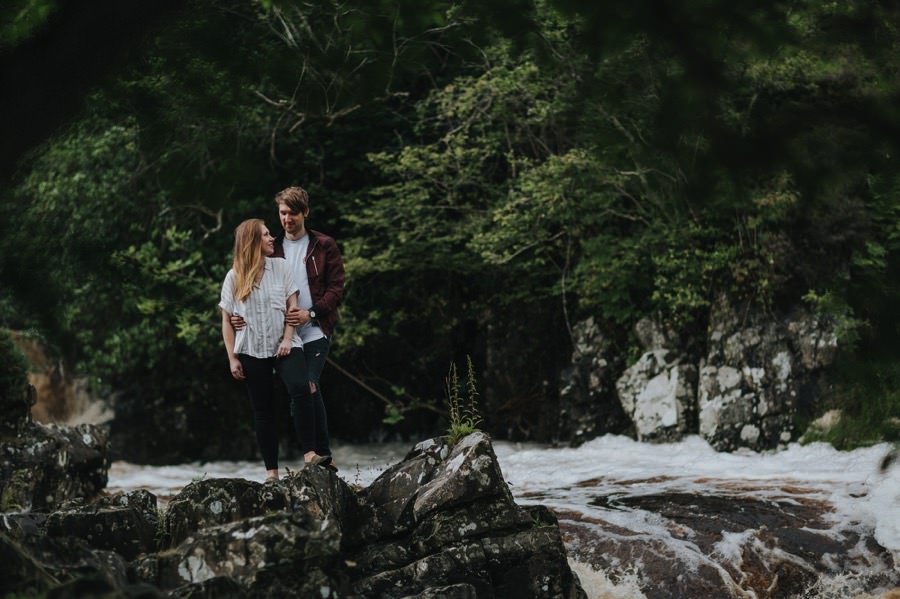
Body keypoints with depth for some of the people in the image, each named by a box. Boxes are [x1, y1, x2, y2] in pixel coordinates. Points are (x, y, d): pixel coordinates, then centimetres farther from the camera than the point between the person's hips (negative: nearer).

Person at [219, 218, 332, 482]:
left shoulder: (280, 267, 6)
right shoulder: (234, 277, 5)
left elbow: (292, 306, 3)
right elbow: (227, 321, 6)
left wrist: (287, 339, -10)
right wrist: (232, 358, 0)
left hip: (283, 346, -1)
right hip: (251, 351, 1)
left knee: (300, 387, -27)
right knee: (263, 410, 4)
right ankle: (271, 471, 9)